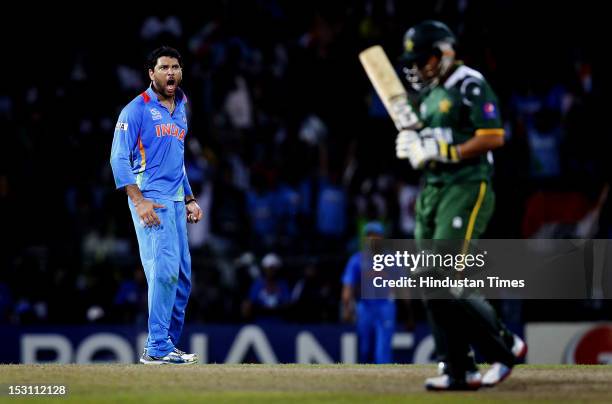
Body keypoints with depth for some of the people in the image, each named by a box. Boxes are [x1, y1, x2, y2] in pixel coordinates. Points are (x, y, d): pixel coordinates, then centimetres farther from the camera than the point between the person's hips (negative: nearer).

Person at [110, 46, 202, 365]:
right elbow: (119, 157, -12)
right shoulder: (137, 109, -6)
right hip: (150, 200, -8)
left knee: (182, 275, 7)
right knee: (165, 268, -17)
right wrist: (138, 202, -20)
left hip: (175, 202, 8)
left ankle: (166, 345, 15)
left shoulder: (180, 112, 19)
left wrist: (190, 200, 20)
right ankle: (157, 348, -16)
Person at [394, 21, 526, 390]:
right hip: (433, 191, 9)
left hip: (467, 189, -9)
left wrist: (445, 152, -18)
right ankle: (459, 370, 7)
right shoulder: (428, 92, 19)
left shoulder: (470, 86, -9)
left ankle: (506, 346, -3)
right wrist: (412, 145, 4)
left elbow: (493, 137, -17)